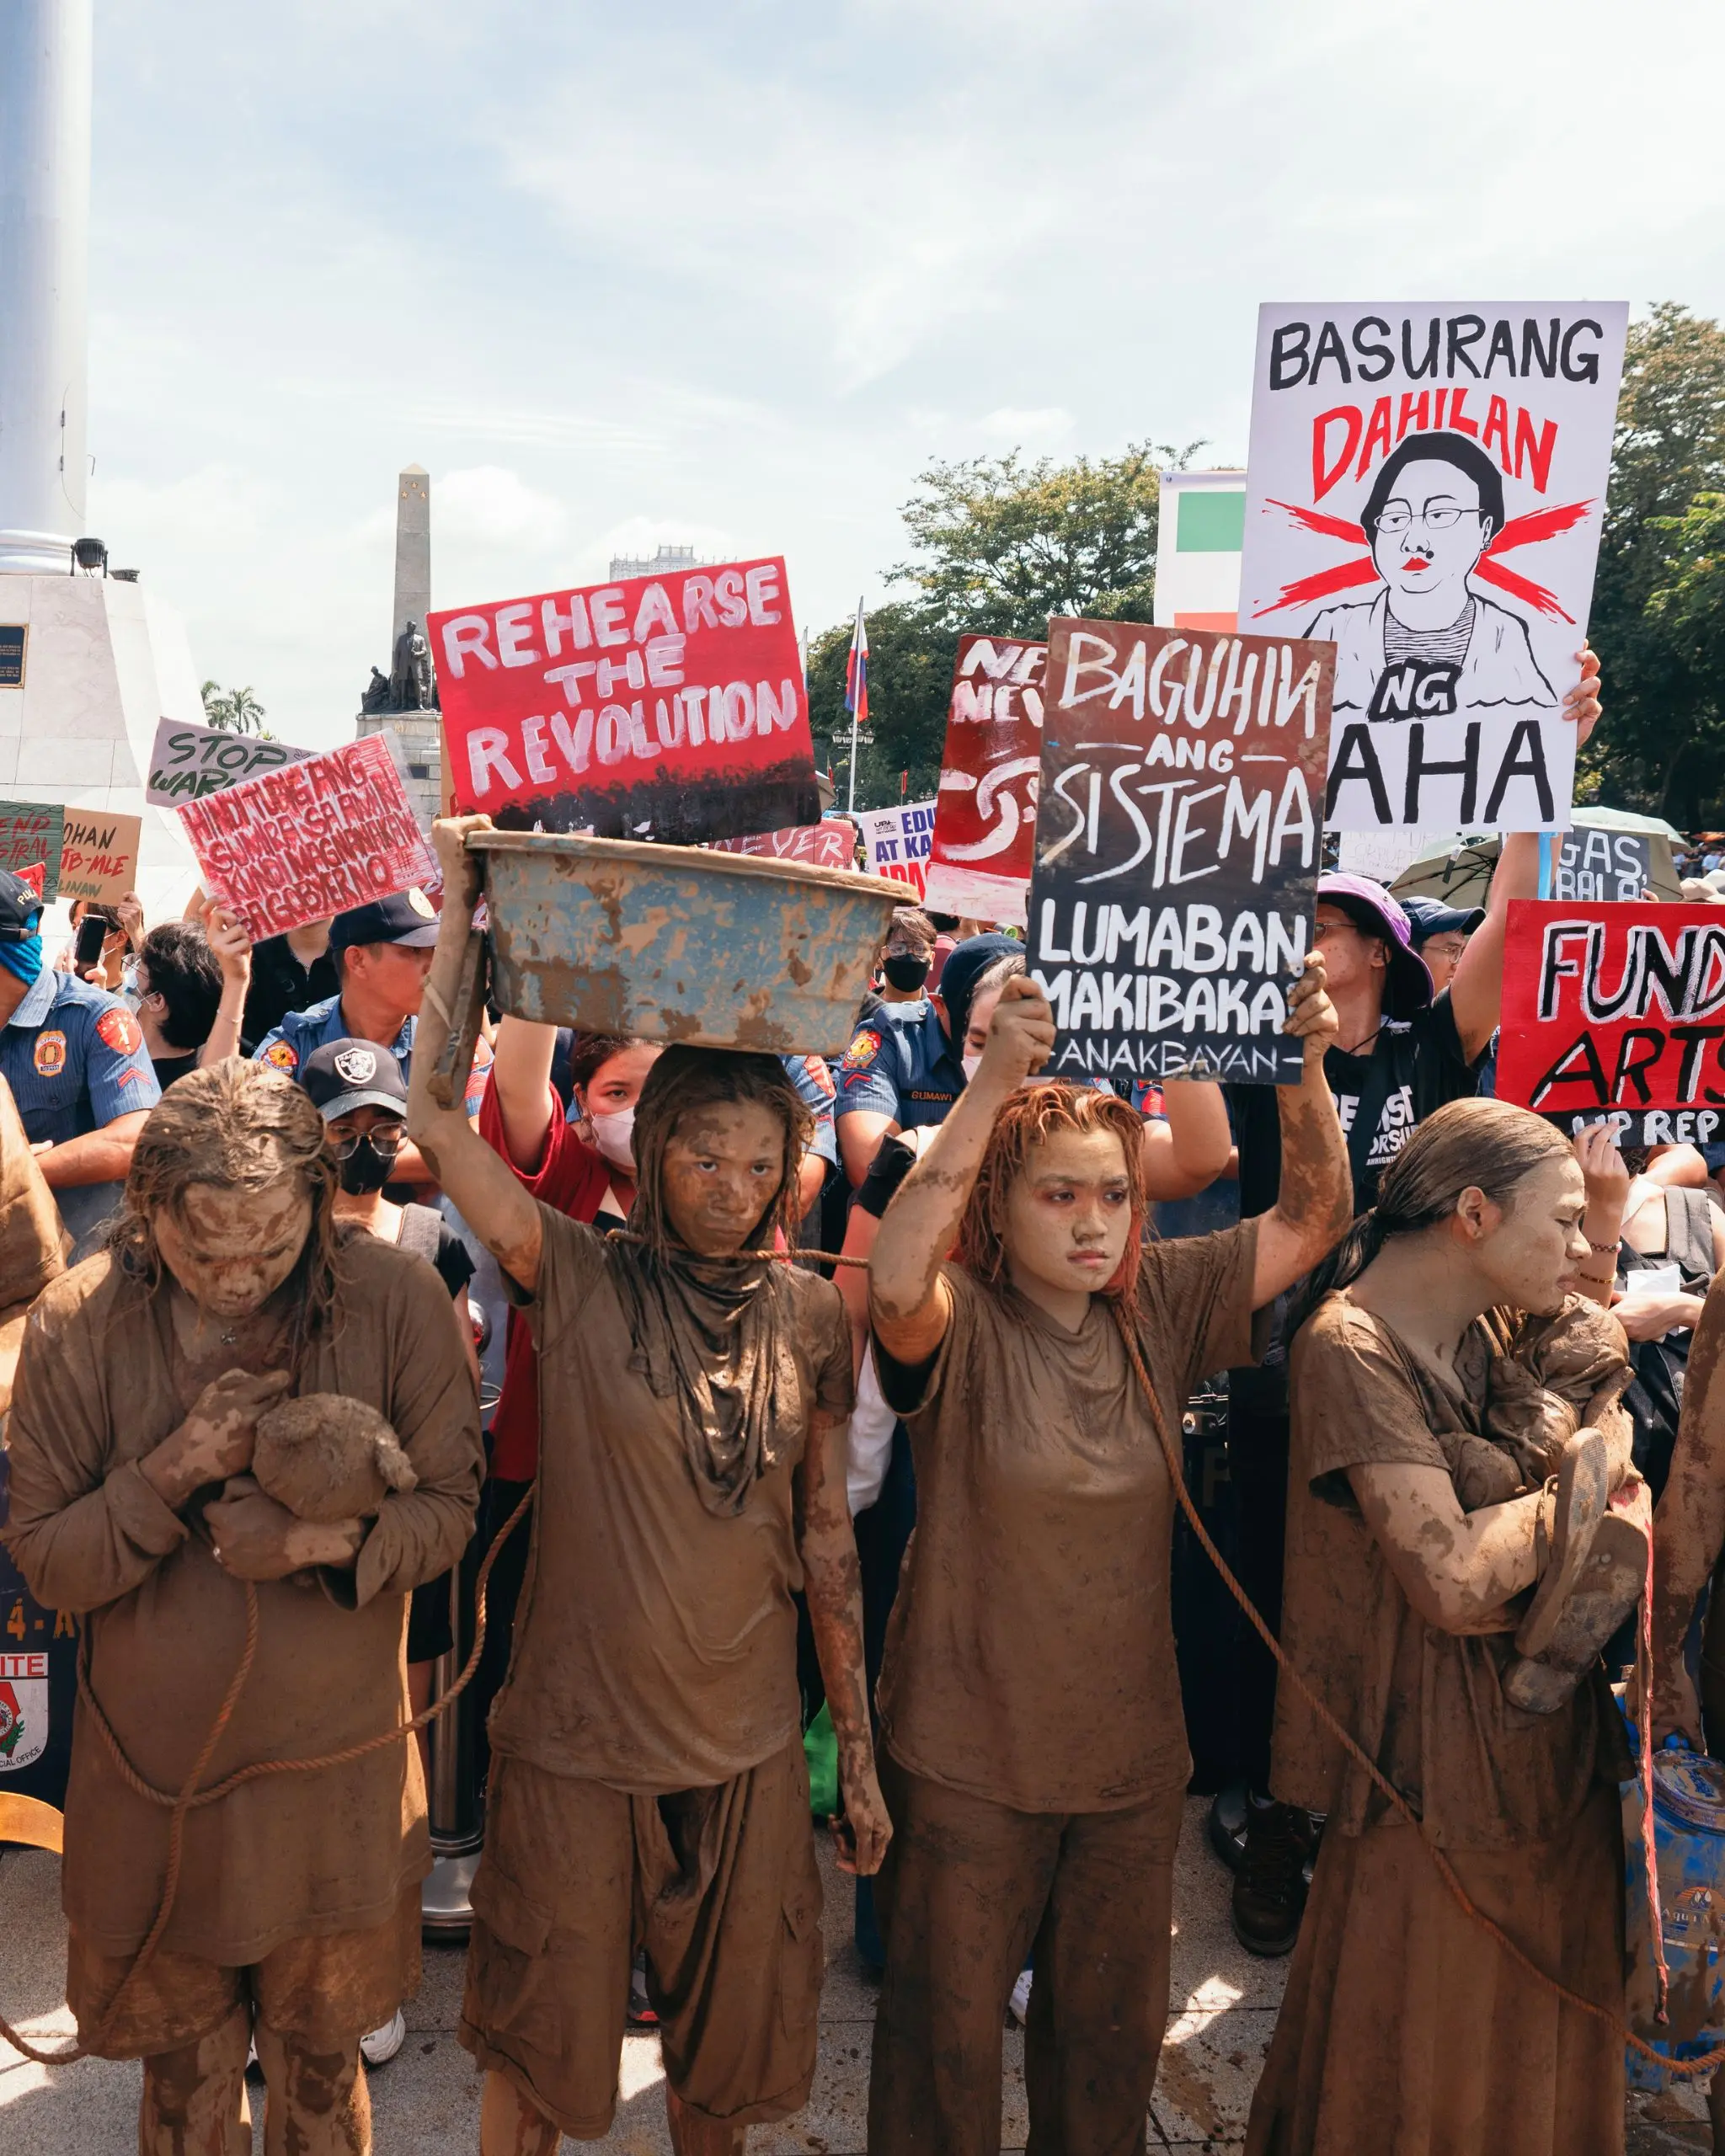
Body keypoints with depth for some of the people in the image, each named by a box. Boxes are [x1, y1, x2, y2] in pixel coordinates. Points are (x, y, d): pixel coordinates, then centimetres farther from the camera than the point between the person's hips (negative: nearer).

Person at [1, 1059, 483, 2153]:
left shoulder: (398, 1300, -16)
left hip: (337, 1774, 0)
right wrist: (175, 1470, -25)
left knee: (321, 2065, 21)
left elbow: (449, 1508, -7)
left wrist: (329, 1539, -26)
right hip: (153, 1774, 1)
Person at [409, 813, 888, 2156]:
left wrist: (859, 1745, 7)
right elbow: (434, 1115, -21)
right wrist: (460, 911, -19)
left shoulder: (811, 1314, -1)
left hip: (747, 1744, 3)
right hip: (577, 1738, -2)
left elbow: (826, 1534, 4)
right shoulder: (582, 1280, -10)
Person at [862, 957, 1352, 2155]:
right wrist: (993, 1087, -42)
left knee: (1113, 2028, 23)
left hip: (1131, 1748, 4)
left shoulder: (1159, 1306, -3)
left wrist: (1307, 1066, -19)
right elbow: (893, 1285, -39)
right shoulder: (962, 1322, -16)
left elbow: (1315, 1218, -4)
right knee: (950, 2027, 15)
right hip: (968, 1753, -4)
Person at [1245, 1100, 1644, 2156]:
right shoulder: (1355, 1349, -19)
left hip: (1555, 1743, 7)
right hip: (1437, 1763, -7)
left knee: (1546, 2044, 20)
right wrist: (1583, 1476, -10)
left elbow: (1629, 1515, 0)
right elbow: (1452, 1583, -24)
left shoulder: (1513, 1333, 5)